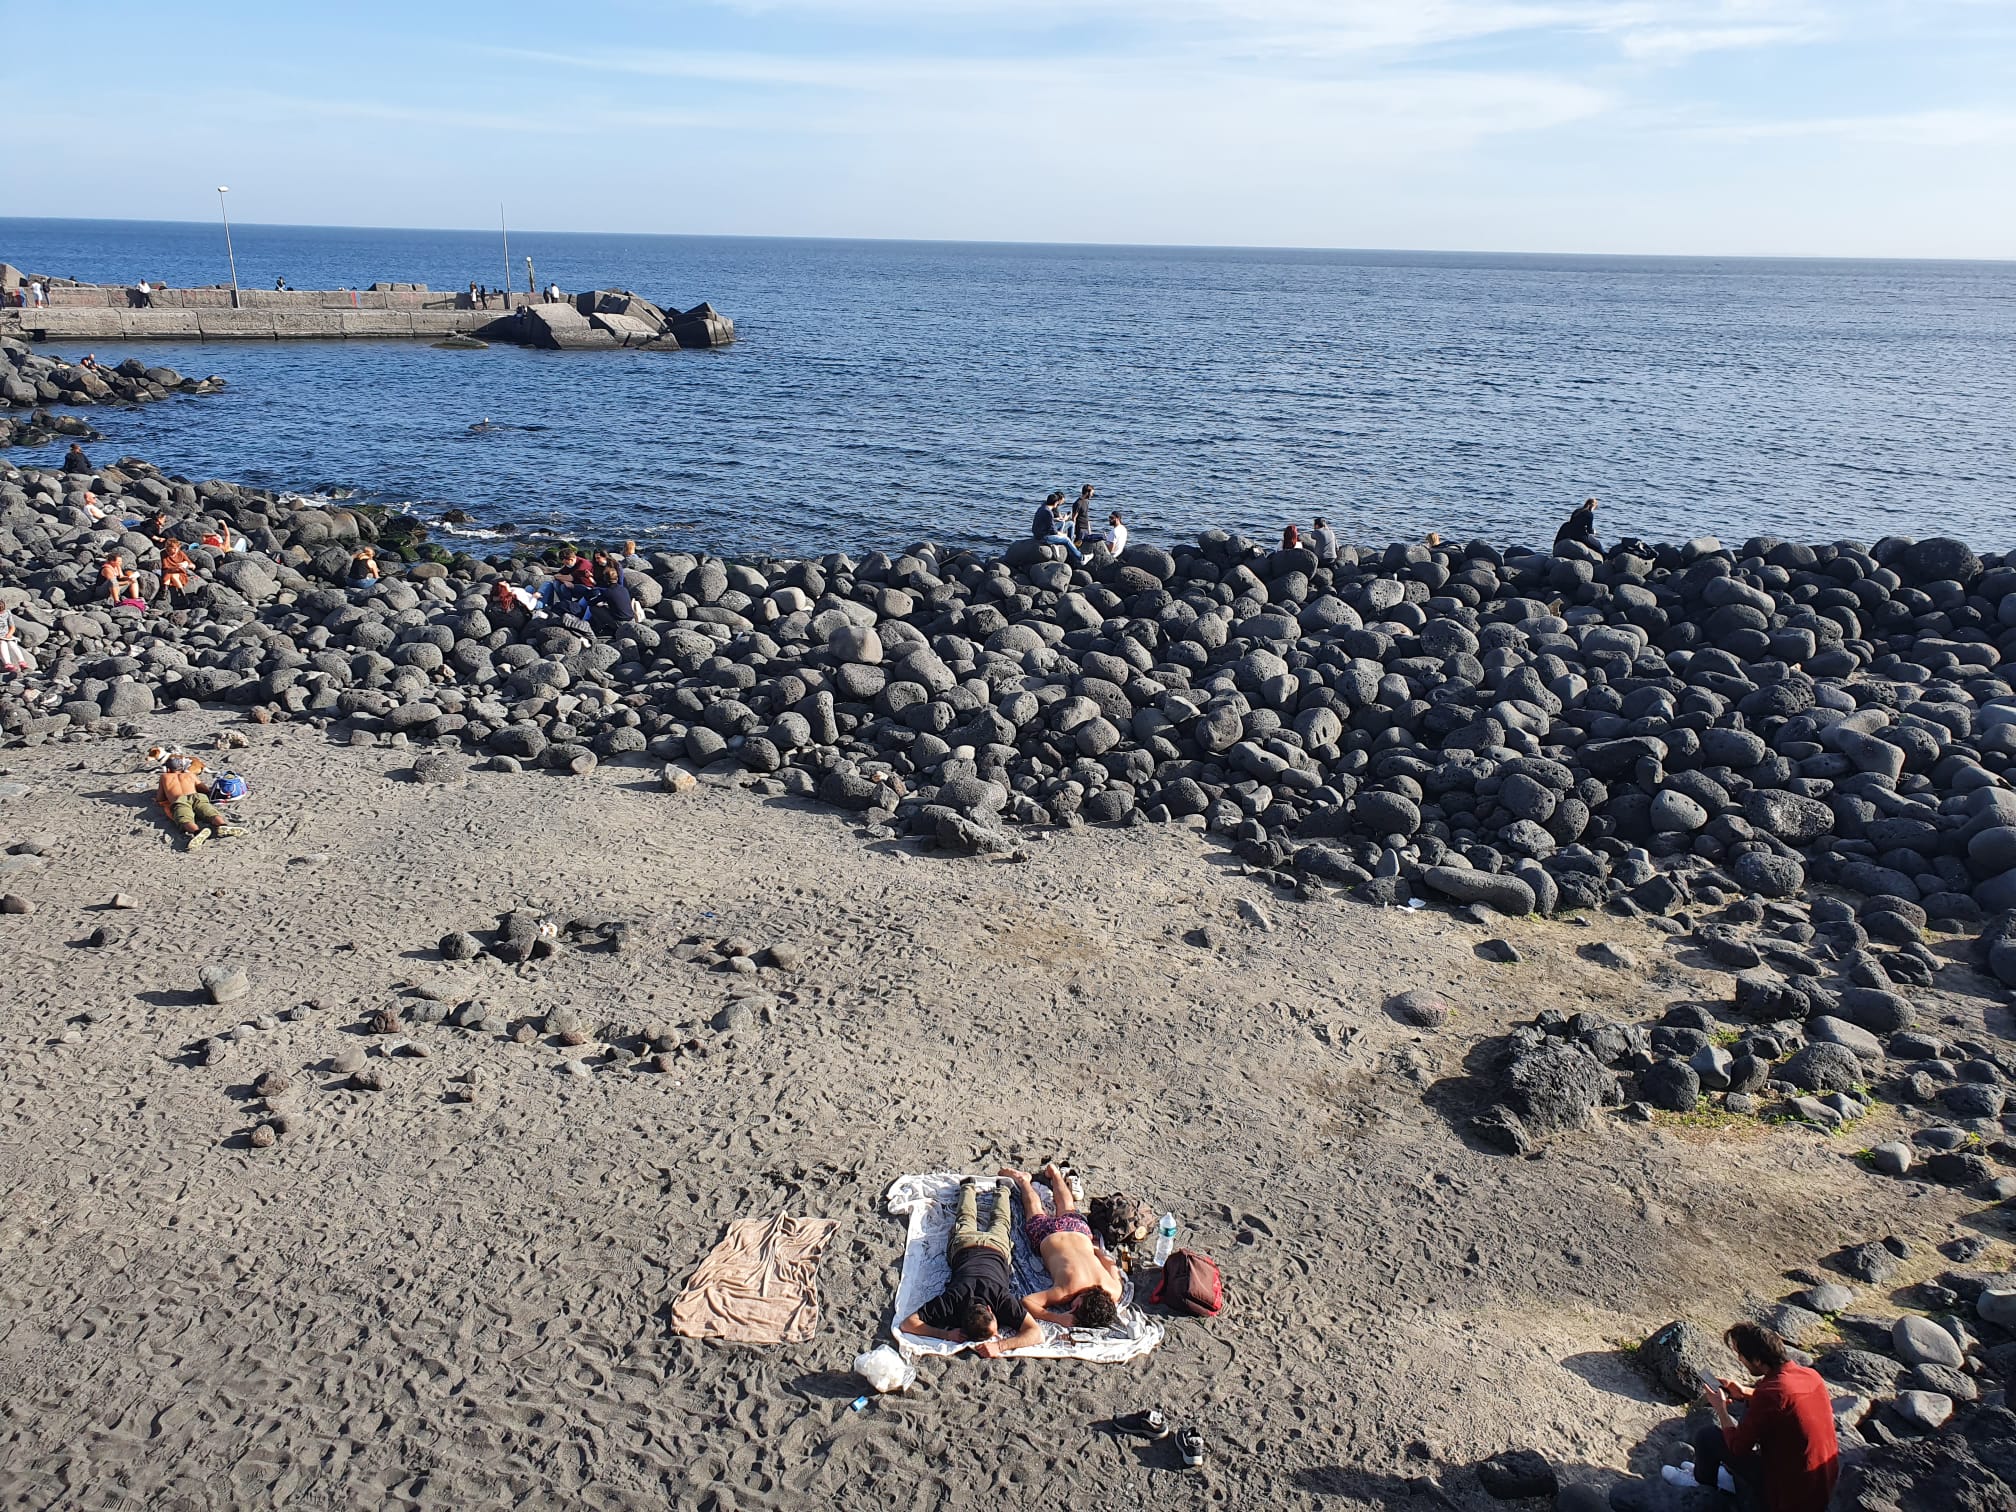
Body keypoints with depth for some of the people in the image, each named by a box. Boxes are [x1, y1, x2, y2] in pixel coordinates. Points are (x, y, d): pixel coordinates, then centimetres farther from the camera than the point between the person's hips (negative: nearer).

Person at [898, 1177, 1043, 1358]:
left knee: (1000, 1222, 37)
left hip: (996, 1246, 0)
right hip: (965, 1245, 0)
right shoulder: (951, 1300, -46)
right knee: (967, 1219, 37)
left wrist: (999, 1346, -62)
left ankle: (1001, 1189, 63)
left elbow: (1037, 1334, -50)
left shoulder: (1002, 1299, -47)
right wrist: (945, 1334, -55)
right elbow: (906, 1324, -45)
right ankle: (969, 1187, 62)